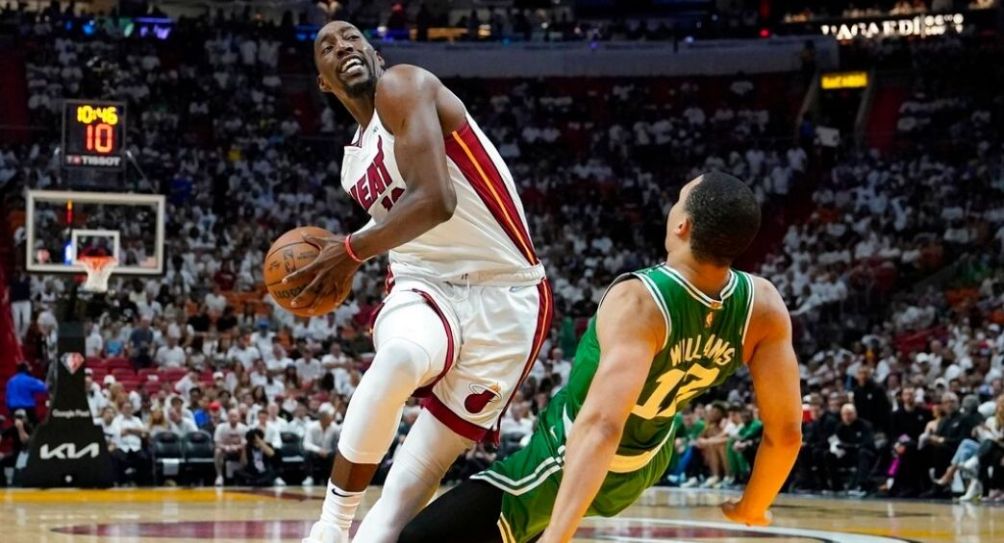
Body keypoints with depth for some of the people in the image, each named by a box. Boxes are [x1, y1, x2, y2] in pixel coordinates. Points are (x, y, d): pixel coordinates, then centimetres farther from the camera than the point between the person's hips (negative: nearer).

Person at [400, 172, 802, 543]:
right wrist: (752, 506, 4)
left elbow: (602, 426, -46)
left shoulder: (638, 302, -35)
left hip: (570, 463, -7)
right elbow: (786, 432, -15)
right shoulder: (764, 307, -19)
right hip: (647, 465, 7)